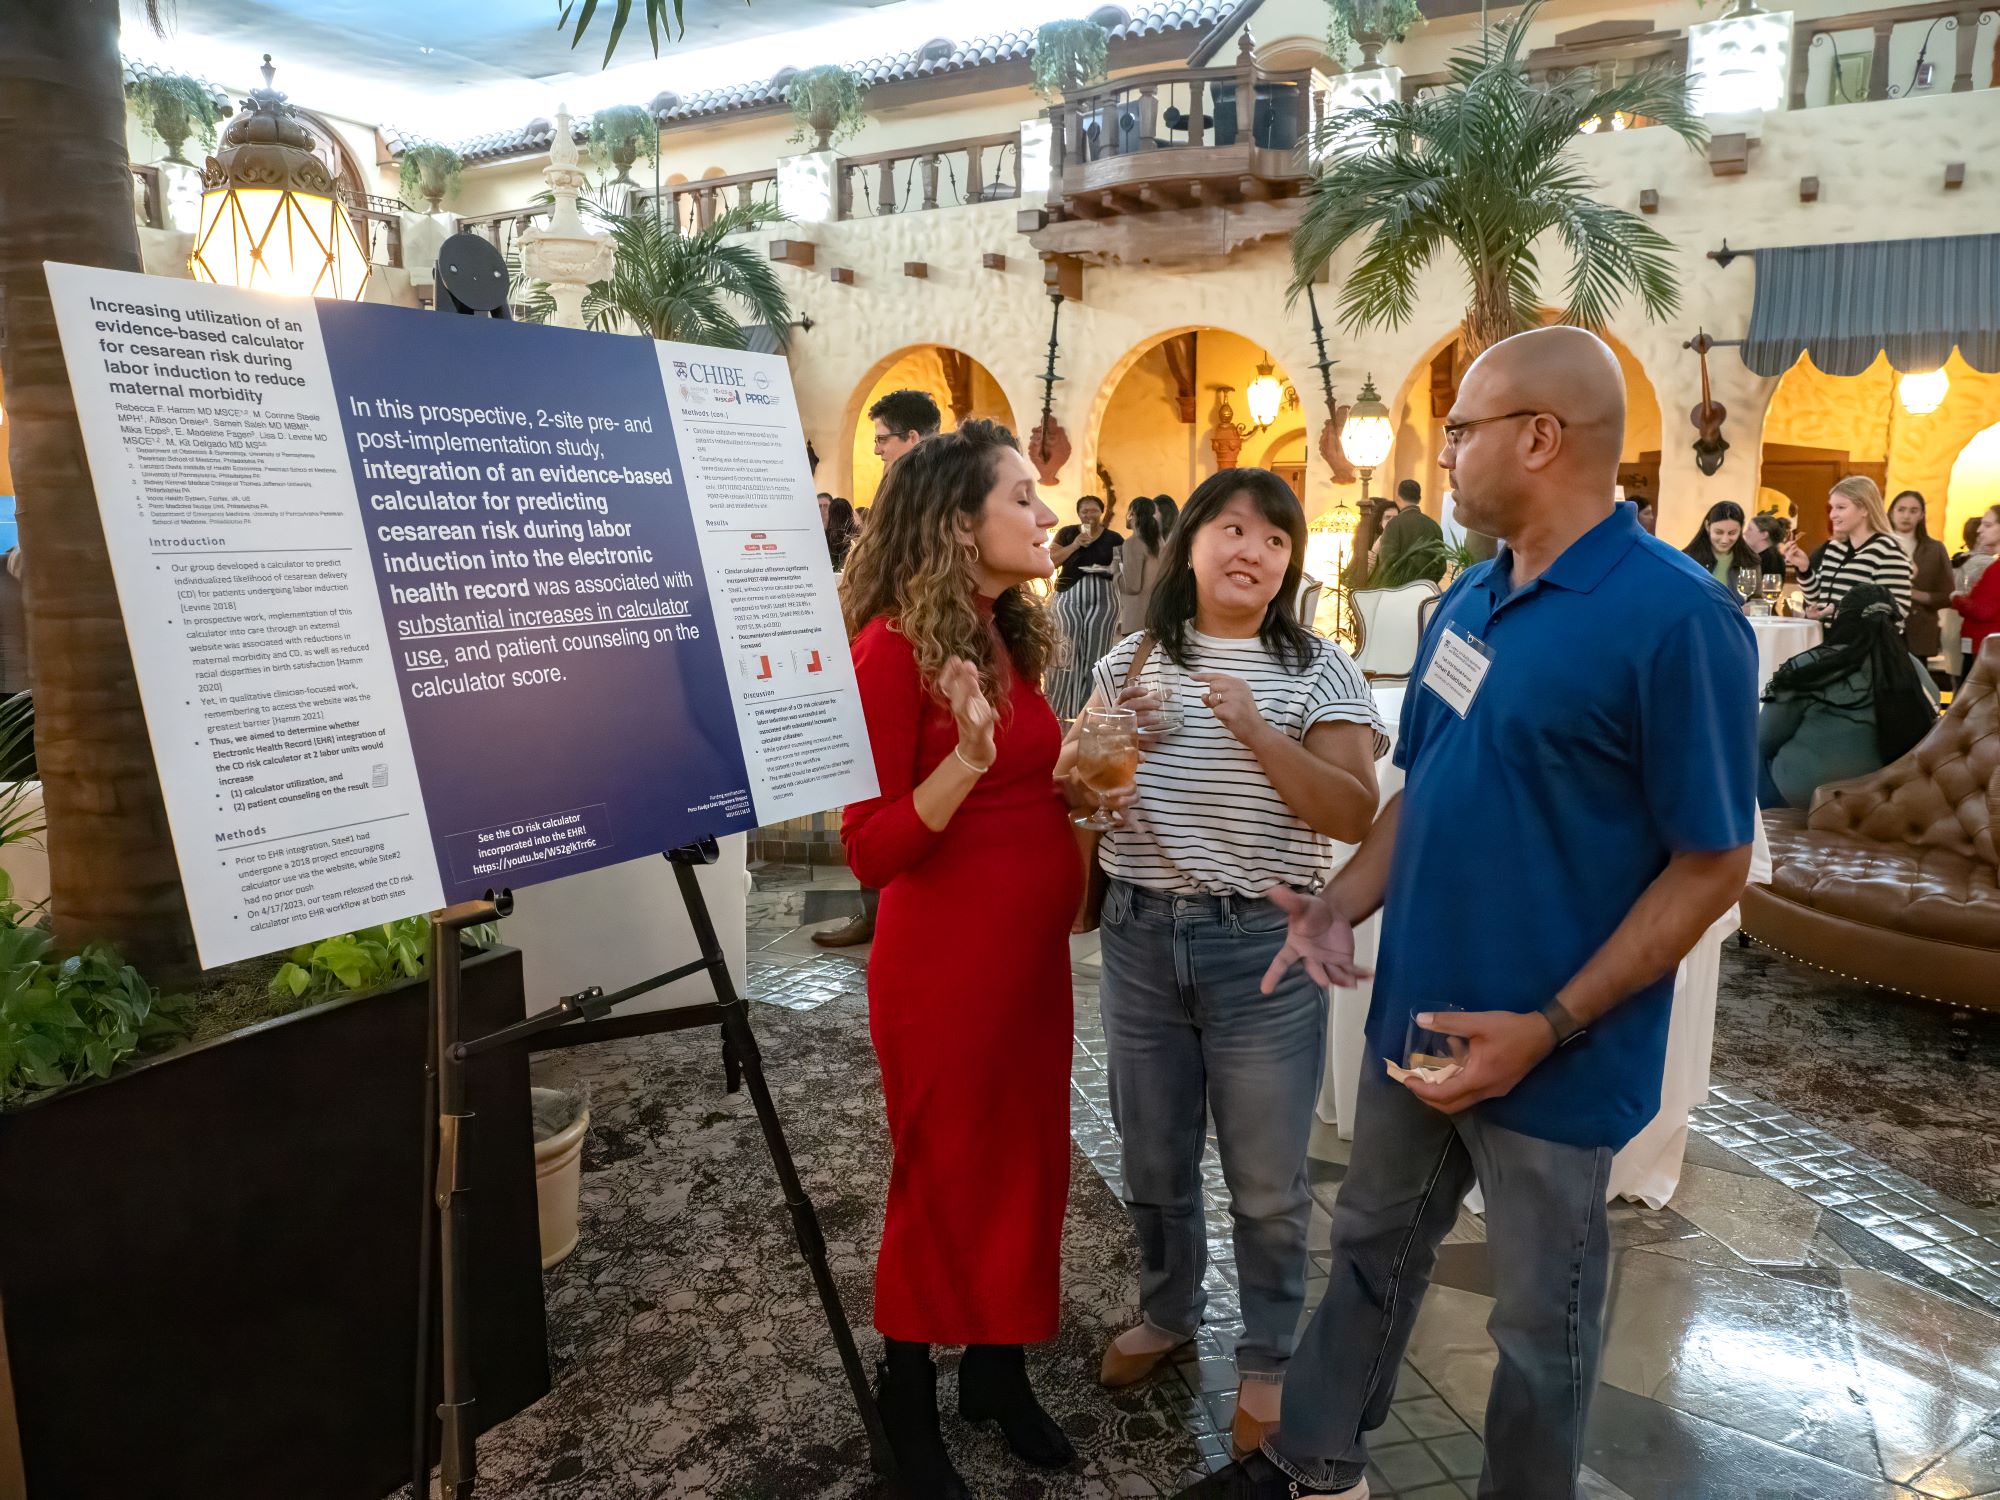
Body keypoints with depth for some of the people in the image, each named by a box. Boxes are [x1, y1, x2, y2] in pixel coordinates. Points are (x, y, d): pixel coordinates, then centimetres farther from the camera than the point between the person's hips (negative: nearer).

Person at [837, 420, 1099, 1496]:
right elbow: (869, 852, -19)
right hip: (944, 960, -7)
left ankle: (998, 1371, 40)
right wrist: (969, 756, -32)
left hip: (1032, 951, 8)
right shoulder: (893, 645, -18)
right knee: (941, 1183, 9)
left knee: (1025, 1164, 18)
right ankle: (909, 1413, 33)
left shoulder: (1009, 636, 7)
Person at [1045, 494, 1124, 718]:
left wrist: (1114, 569, -10)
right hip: (1069, 594, 0)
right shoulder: (1067, 533, 9)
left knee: (1095, 651, -3)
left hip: (1103, 596, 1)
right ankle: (1061, 706, -2)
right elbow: (1051, 559, 1)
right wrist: (1075, 544, -9)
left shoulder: (1113, 538, 9)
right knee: (1067, 649, -9)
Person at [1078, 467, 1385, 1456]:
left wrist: (1254, 731, -24)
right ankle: (1167, 1311, 44)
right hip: (1140, 937, 3)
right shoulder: (1131, 662, 5)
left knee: (1267, 1178, 10)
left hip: (1262, 945, -3)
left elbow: (1355, 815, -15)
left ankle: (1269, 1358, 33)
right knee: (1152, 1157, 19)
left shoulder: (1319, 672, -5)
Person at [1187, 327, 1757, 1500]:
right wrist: (1344, 907, -2)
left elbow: (1713, 863, -18)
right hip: (1419, 1018, 7)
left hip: (1554, 1053, -7)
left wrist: (1551, 1026, -22)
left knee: (1542, 1321, 15)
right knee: (1372, 1253, 23)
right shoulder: (1470, 600, 4)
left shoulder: (1676, 617, -20)